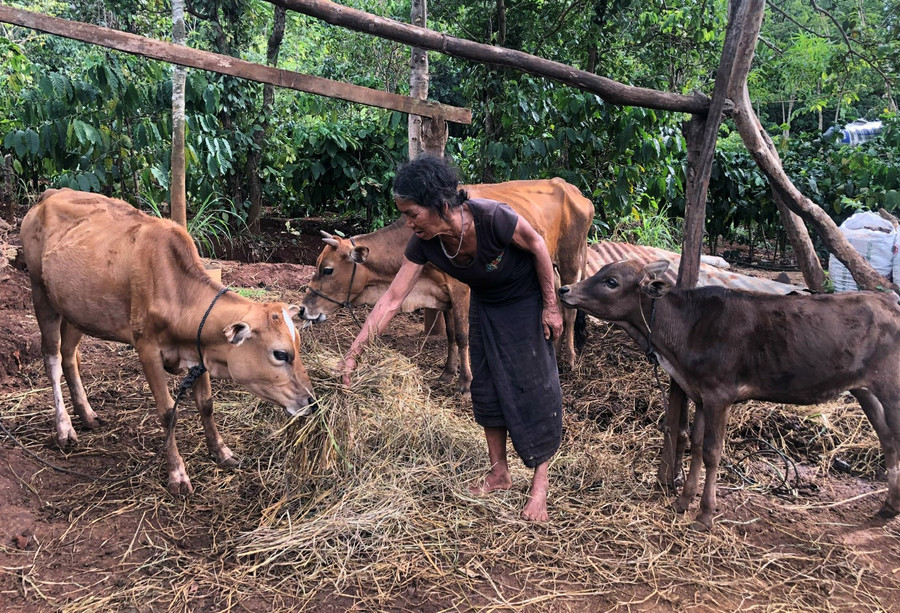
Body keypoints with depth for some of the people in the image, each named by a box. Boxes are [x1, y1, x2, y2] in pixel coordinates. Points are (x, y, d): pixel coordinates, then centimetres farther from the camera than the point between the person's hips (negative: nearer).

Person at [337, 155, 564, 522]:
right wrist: (352, 354, -19)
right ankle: (498, 473, 25)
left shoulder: (492, 218, -38)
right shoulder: (424, 243, -23)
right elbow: (391, 300, -19)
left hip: (526, 302, -5)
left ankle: (541, 481, 13)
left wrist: (551, 306, -13)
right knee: (487, 387, 8)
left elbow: (537, 245, -20)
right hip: (485, 307, 5)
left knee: (533, 388, -1)